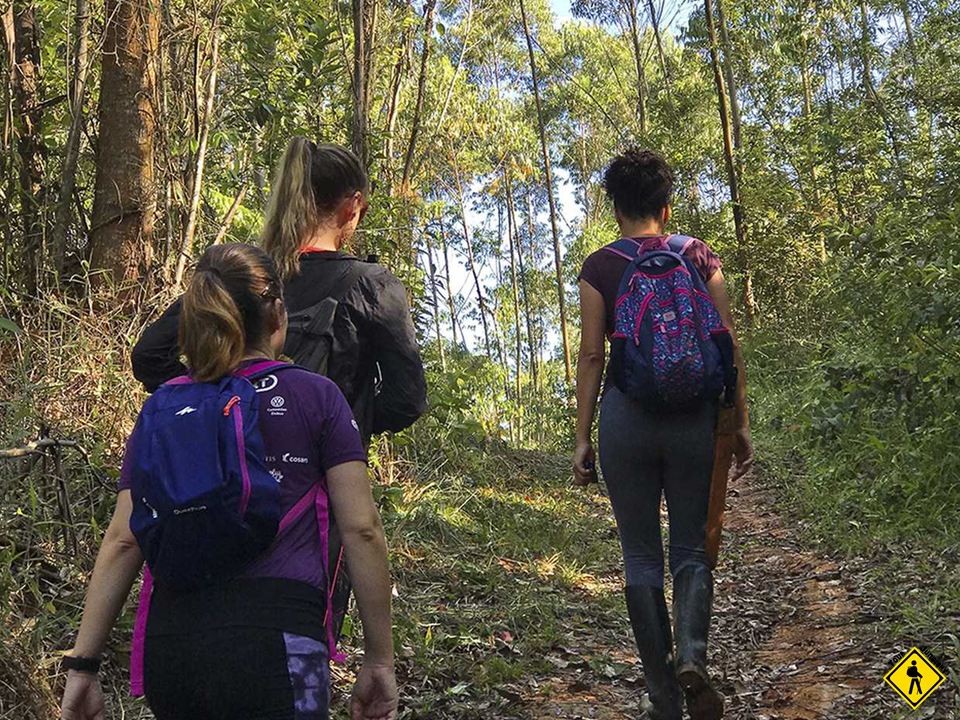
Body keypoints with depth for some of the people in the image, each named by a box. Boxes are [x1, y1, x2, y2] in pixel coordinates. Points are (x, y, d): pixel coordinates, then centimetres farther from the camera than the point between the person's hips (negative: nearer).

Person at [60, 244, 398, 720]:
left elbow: (123, 540, 6)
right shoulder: (315, 396, 4)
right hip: (273, 640, -4)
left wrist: (83, 665, 8)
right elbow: (361, 528, -1)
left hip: (168, 640, 5)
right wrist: (379, 660, 4)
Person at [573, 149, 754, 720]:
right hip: (694, 415, 1)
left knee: (641, 556, 8)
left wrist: (582, 438, 3)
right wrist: (741, 424, 8)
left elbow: (592, 356, -2)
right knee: (691, 548, 11)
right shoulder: (701, 258, 5)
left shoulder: (600, 268, 2)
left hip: (626, 415, -1)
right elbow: (728, 347, 2)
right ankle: (692, 653, -16)